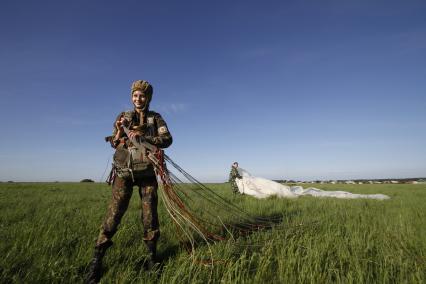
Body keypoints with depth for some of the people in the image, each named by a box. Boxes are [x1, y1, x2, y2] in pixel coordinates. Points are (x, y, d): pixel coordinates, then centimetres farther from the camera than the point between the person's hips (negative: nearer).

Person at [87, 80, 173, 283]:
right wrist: (119, 133, -10)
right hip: (124, 172, 0)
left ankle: (152, 255, 21)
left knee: (150, 214, 4)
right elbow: (114, 144, 11)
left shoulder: (156, 118, 7)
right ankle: (97, 260, 10)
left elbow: (167, 140, -7)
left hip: (147, 172, 0)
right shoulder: (123, 117, 10)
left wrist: (144, 135, -20)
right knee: (114, 213, -2)